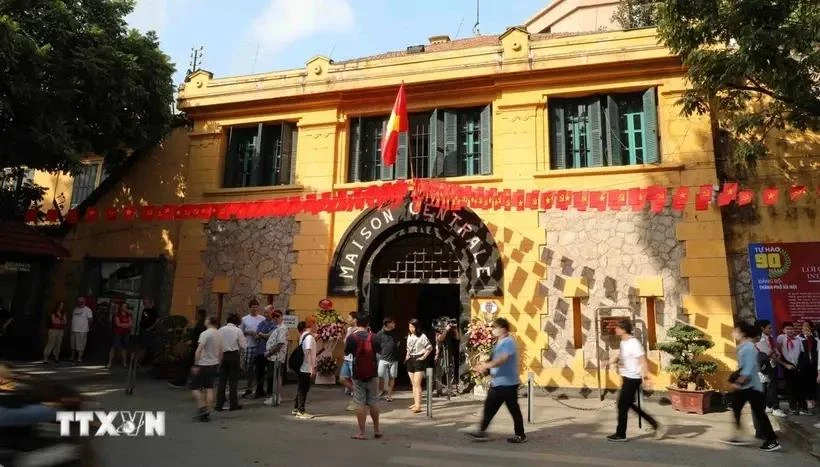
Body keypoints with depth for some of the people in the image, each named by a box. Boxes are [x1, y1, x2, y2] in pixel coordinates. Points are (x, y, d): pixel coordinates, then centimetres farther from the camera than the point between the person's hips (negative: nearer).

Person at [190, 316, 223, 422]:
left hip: (203, 364, -7)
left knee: (195, 386, 5)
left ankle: (202, 408, -6)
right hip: (214, 365, 7)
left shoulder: (205, 334, -14)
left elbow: (199, 350, -20)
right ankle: (206, 413, 12)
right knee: (209, 388, 9)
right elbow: (220, 352, 15)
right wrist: (218, 364, 23)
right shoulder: (219, 335, 9)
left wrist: (196, 364, -17)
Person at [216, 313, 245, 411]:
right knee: (233, 380, 4)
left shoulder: (220, 330, 3)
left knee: (222, 380, 8)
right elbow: (243, 346, -5)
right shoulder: (237, 330, -6)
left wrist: (221, 351, 13)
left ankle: (219, 404, 11)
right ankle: (233, 404, 8)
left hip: (222, 355, 3)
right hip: (234, 355, -3)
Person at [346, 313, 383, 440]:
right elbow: (380, 351, 9)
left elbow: (346, 352, 4)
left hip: (358, 374, -2)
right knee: (373, 402, 12)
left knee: (360, 403, 3)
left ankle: (362, 432, 4)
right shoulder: (373, 337, -5)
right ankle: (376, 430, 19)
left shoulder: (352, 337, -9)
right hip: (372, 374, 2)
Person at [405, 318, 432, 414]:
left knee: (417, 384, -14)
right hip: (410, 361, 7)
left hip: (418, 360, -7)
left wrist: (424, 357, -10)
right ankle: (415, 403, 21)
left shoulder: (422, 337, -11)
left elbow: (430, 348, -8)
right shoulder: (409, 336, 9)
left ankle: (418, 406, -16)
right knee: (413, 384, 13)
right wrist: (407, 356, 8)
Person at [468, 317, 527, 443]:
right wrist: (483, 367, 7)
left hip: (508, 383, -9)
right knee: (489, 406, 10)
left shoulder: (508, 342, -17)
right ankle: (482, 431, 16)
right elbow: (493, 359, 22)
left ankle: (521, 435, 16)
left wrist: (486, 365, -39)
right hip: (497, 383, 10)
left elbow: (502, 359, -32)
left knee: (513, 409, 3)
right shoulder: (499, 343, 14)